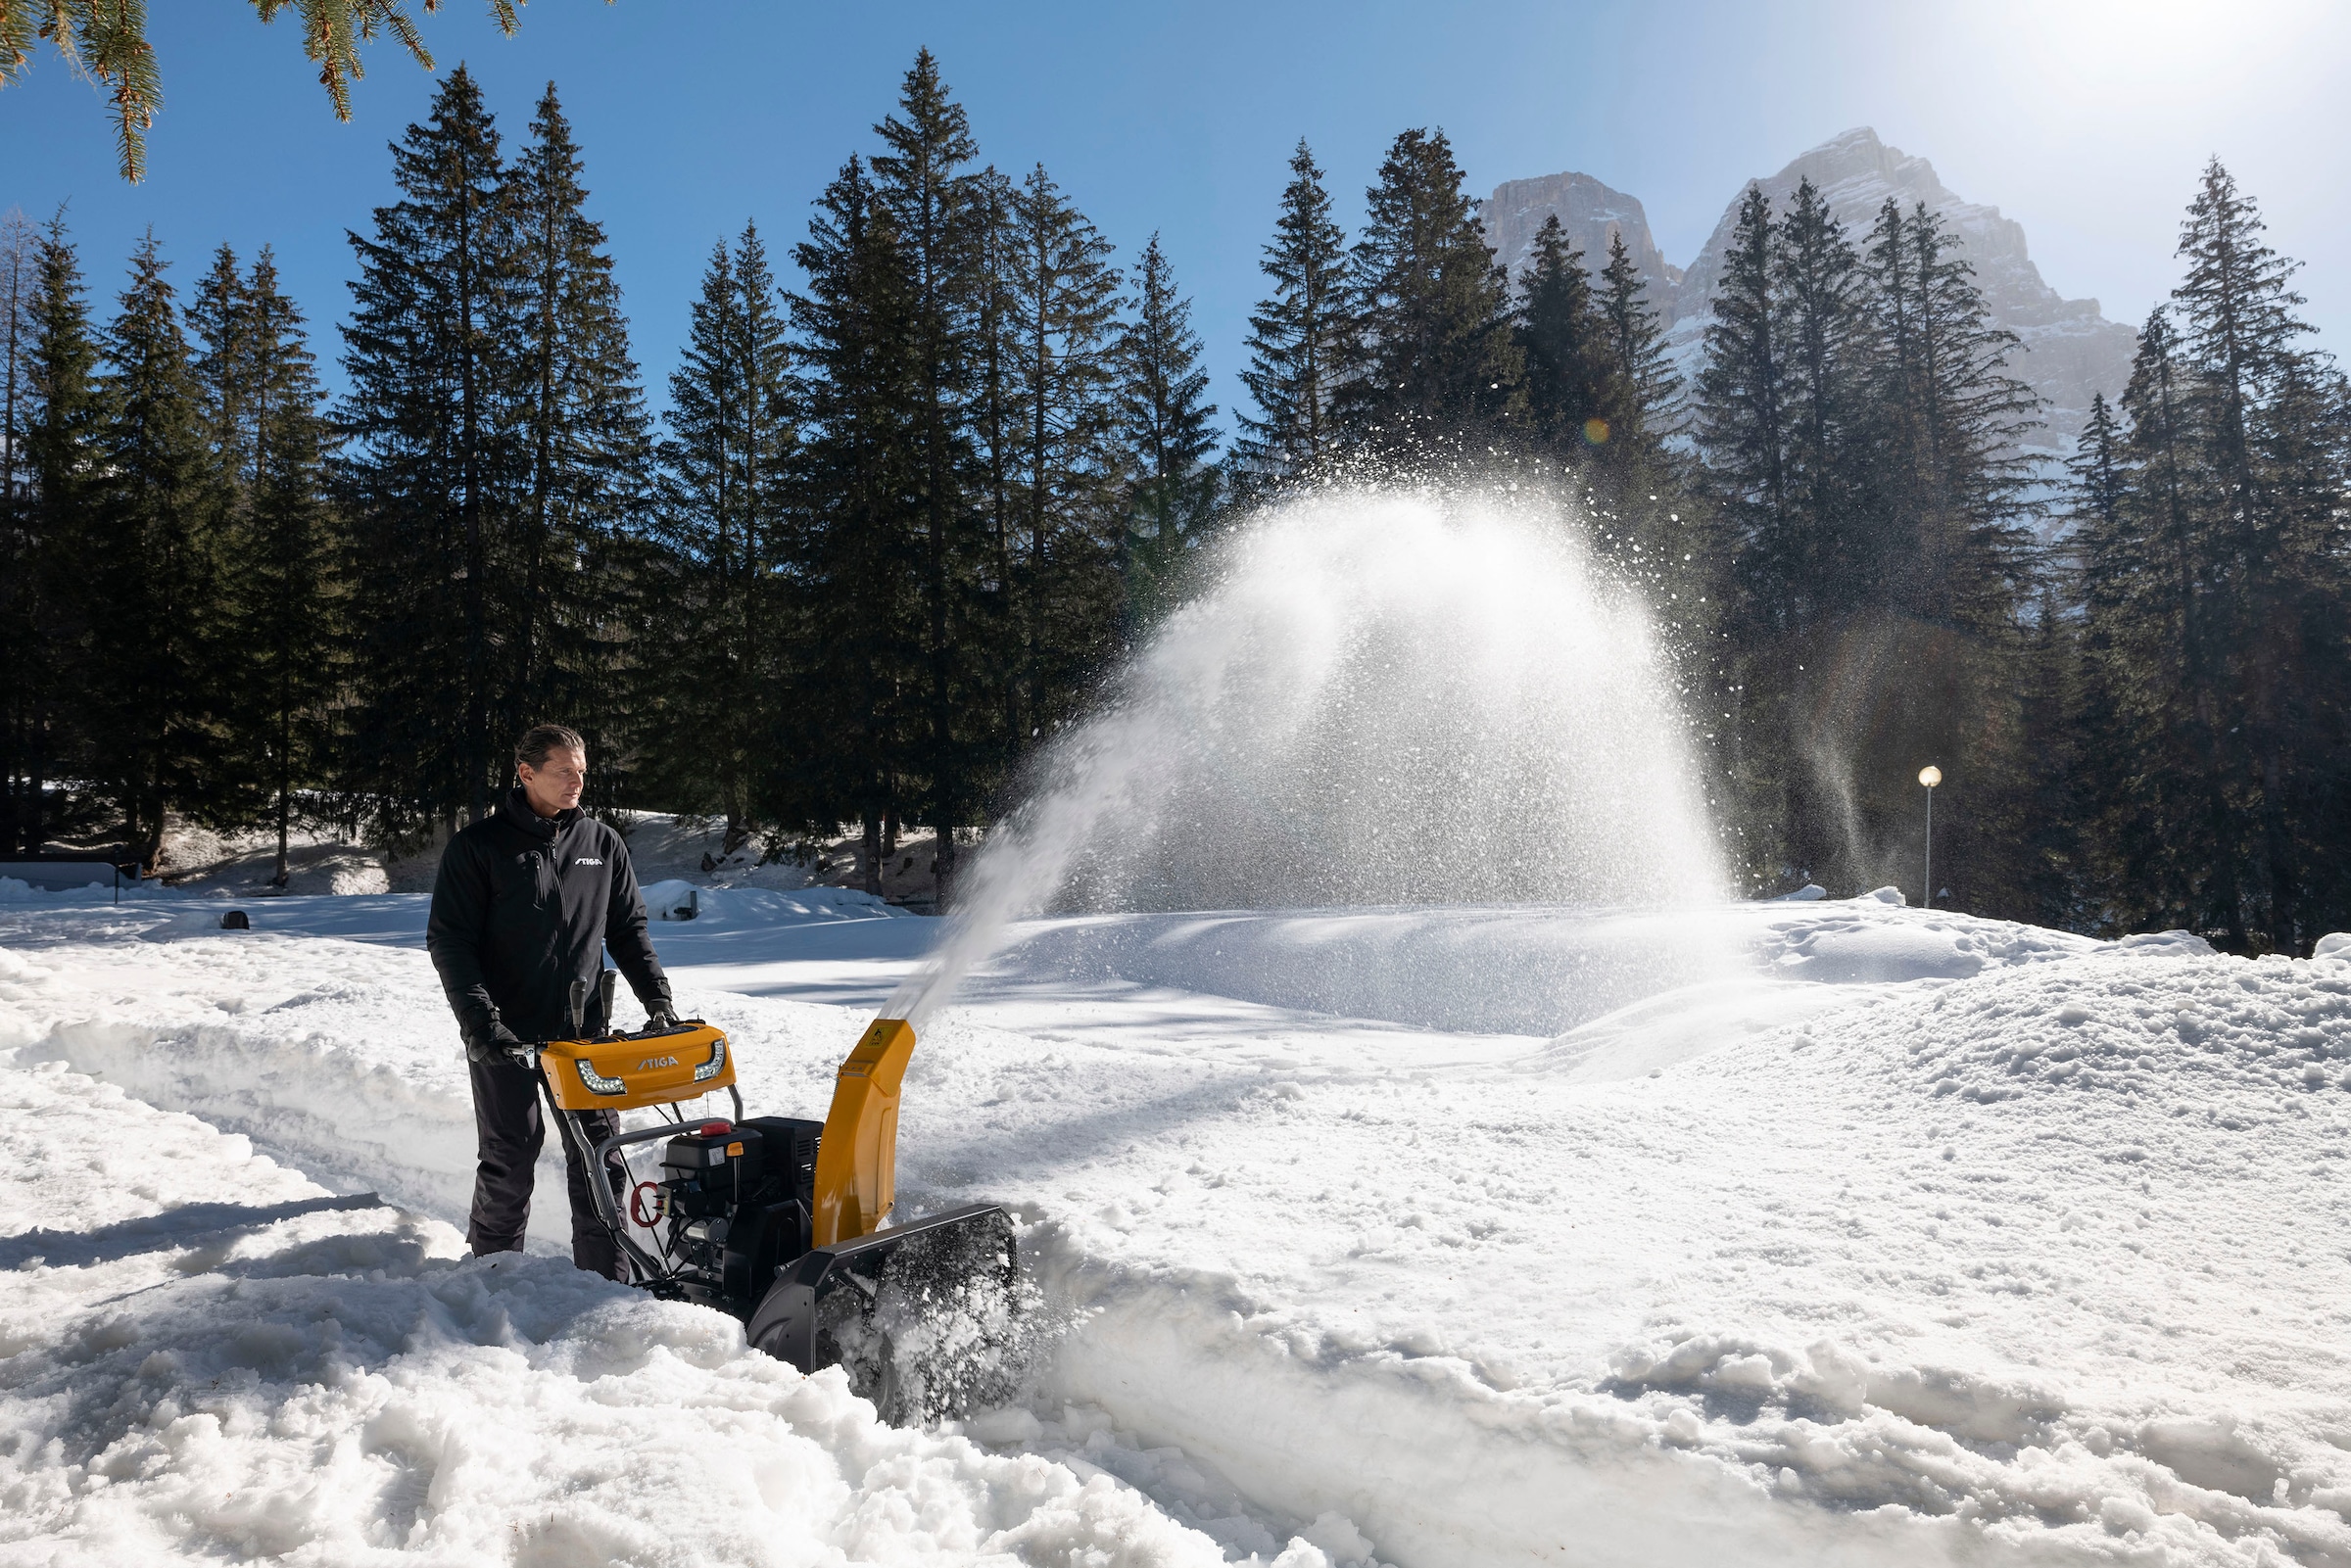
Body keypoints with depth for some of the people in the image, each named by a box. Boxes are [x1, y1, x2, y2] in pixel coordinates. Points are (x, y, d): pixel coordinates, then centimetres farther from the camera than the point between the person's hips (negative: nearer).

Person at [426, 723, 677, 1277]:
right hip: (506, 1033, -3)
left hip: (584, 1029, 3)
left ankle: (605, 1282, 11)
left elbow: (629, 930, 13)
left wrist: (658, 999, 2)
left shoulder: (602, 843, 8)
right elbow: (449, 940, -5)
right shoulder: (478, 847, -2)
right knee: (509, 1160, 2)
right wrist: (480, 1018, -15)